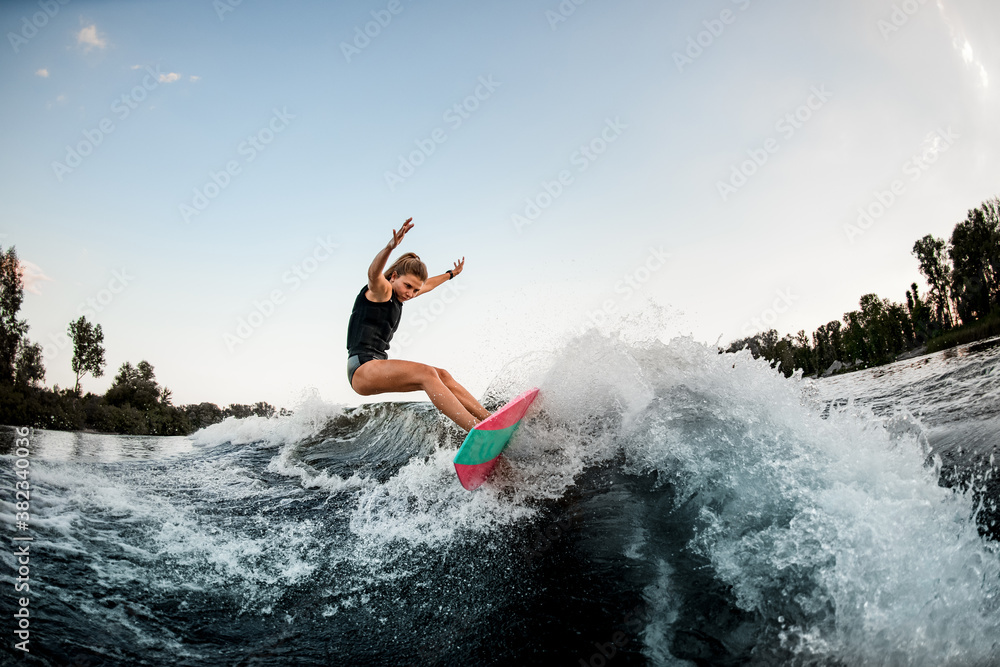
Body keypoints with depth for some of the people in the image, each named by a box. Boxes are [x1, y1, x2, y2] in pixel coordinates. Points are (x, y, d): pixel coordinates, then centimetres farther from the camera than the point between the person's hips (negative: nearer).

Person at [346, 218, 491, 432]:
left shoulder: (396, 296, 21)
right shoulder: (380, 290, -5)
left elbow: (427, 285, 41)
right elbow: (374, 273, -31)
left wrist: (451, 274, 56)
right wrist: (390, 247, -51)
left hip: (379, 369, 10)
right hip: (362, 368, -10)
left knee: (442, 376, 1)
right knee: (427, 373, -26)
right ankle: (476, 429, -39)